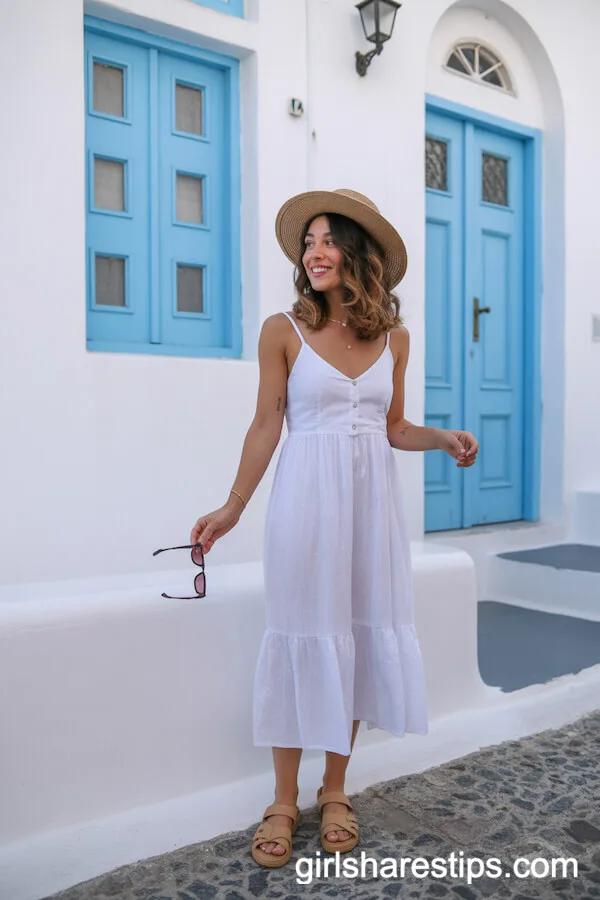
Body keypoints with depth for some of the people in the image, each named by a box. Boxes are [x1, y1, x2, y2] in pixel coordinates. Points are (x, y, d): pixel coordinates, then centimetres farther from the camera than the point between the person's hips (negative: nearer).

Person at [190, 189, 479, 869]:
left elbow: (393, 427, 13)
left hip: (372, 494, 4)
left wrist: (446, 440, -4)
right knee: (302, 634, 1)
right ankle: (284, 802, 17)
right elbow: (266, 425, -1)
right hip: (307, 491, -3)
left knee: (366, 630, 7)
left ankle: (335, 791, 25)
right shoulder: (283, 330, -3)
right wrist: (233, 507, -3)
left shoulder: (393, 337, 7)